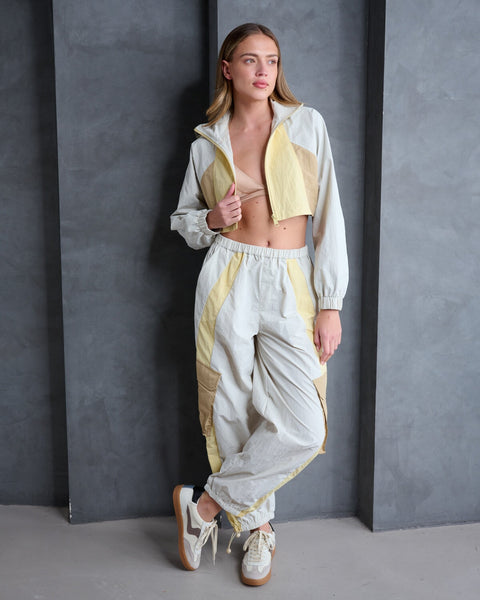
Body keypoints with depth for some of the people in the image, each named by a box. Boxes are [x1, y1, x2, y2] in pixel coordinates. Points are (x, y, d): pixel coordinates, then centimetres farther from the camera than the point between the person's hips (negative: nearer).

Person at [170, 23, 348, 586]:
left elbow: (328, 217, 1)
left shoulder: (306, 125, 5)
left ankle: (205, 503, 11)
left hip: (291, 286, 0)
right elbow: (183, 219, 19)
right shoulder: (207, 142, 9)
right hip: (228, 281, 1)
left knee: (302, 429, -10)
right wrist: (212, 220, -5)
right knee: (235, 413, 4)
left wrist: (330, 303, -4)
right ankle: (257, 527, 27)